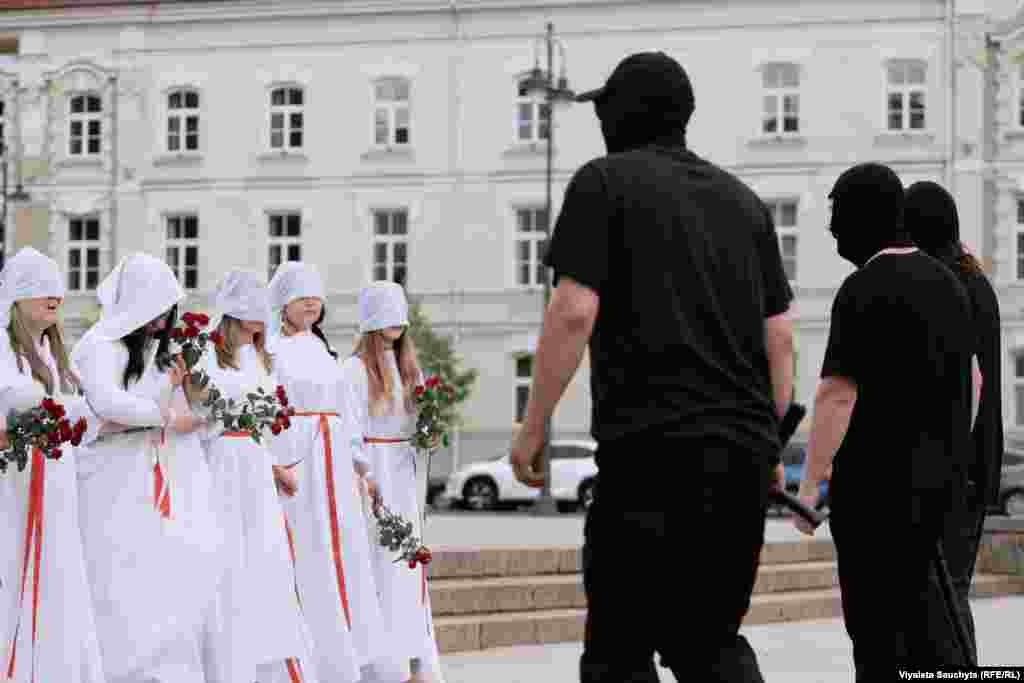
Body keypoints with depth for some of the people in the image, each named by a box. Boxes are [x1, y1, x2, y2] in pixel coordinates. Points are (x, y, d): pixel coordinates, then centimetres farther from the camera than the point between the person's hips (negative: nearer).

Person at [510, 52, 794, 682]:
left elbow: (574, 313, -9)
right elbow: (780, 336, 15)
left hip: (653, 447, -6)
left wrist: (533, 427, -3)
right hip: (745, 451, 6)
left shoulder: (605, 182, 1)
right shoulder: (743, 200, 18)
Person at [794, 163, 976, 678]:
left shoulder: (863, 291, -15)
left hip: (876, 478, -8)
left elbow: (838, 393, -20)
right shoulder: (945, 283, 10)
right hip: (935, 476, 8)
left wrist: (809, 484, -16)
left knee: (874, 615, 2)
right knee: (914, 594, 17)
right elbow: (971, 379, 17)